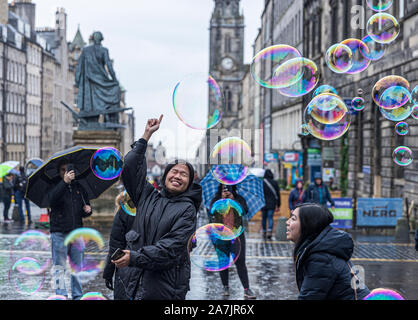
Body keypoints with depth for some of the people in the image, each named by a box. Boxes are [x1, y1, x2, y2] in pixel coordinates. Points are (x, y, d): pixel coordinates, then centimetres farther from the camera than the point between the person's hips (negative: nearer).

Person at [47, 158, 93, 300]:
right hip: (59, 233, -4)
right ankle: (61, 295, 5)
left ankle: (77, 295, 17)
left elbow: (84, 213, 23)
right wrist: (64, 182, -31)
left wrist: (88, 210, -2)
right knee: (60, 267, -1)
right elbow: (52, 200, -23)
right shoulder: (55, 186, 0)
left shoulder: (79, 187, 13)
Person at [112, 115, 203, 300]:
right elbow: (130, 168, 9)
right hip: (137, 279, 4)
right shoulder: (148, 196, 13)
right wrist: (147, 135, 6)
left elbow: (172, 247, -12)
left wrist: (135, 257, -18)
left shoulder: (187, 210, -1)